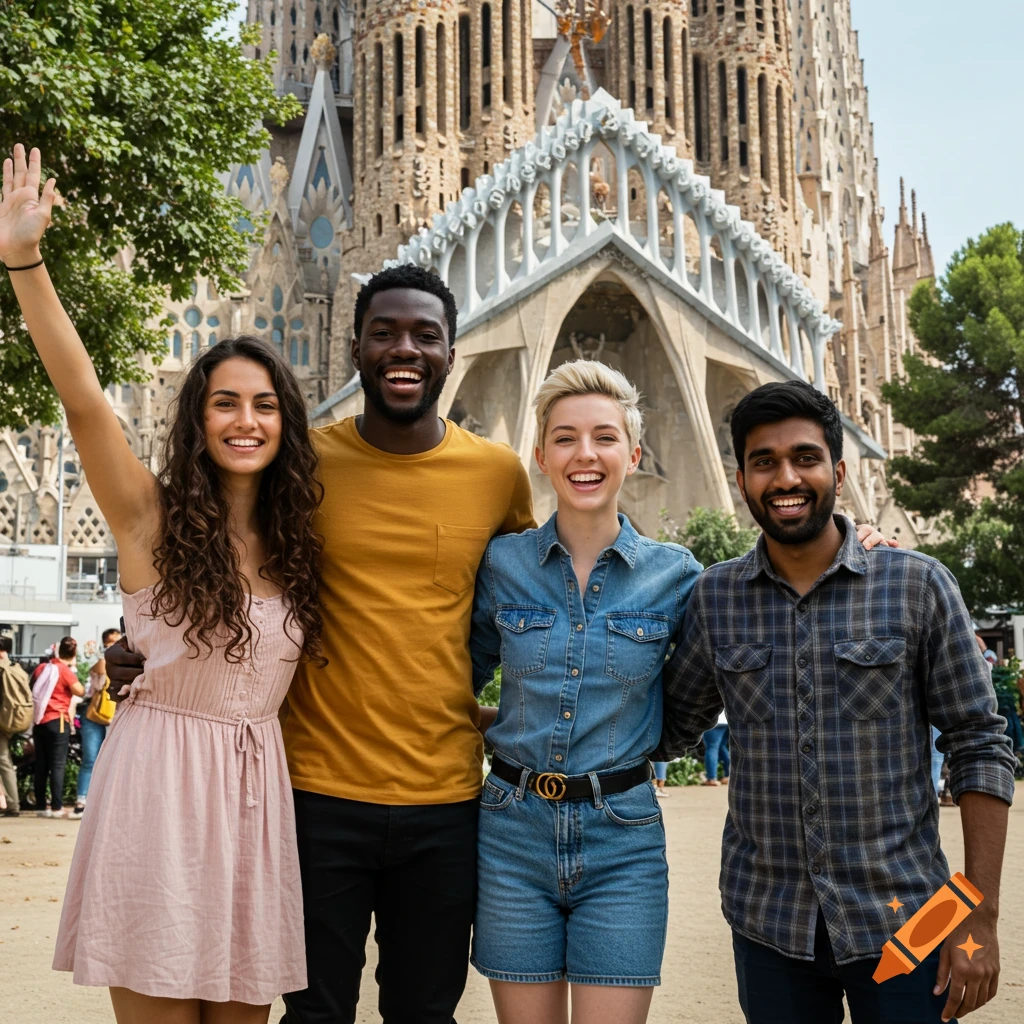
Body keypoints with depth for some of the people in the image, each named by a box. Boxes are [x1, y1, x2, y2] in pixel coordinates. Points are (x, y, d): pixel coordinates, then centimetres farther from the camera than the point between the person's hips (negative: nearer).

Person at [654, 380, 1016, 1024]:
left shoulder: (918, 585, -5)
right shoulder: (715, 596, 2)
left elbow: (980, 749, -3)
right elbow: (672, 727, 11)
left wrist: (981, 917, -8)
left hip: (899, 920, -2)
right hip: (769, 923, 2)